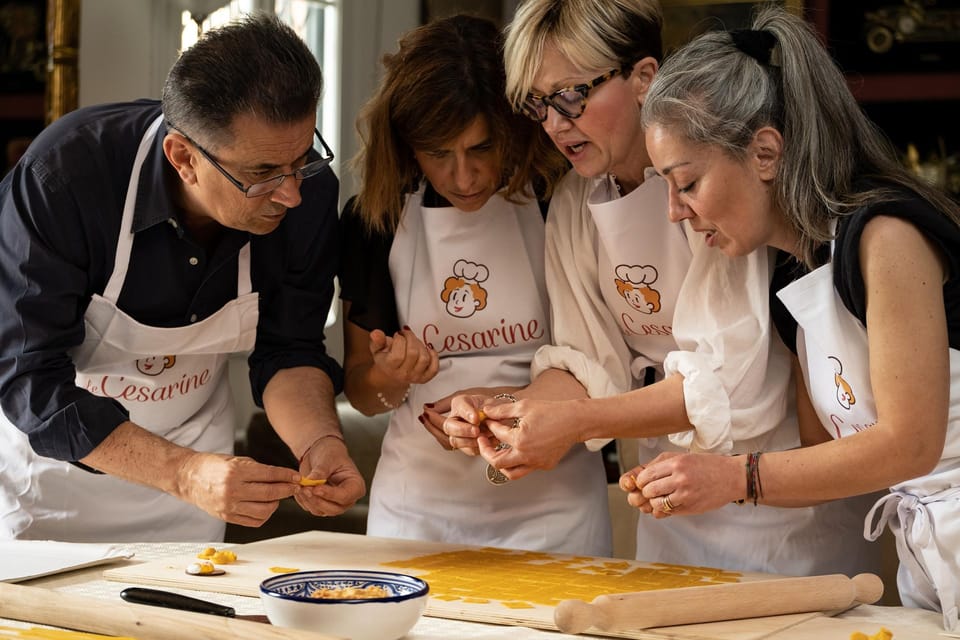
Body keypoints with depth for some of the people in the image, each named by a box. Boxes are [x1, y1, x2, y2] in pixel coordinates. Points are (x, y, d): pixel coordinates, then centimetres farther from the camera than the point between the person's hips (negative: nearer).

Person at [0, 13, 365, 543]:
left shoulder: (307, 189, -21)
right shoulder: (62, 177, -33)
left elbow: (289, 352, -10)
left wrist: (318, 441, -32)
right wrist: (183, 473, -45)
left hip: (189, 444, 3)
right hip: (44, 450, -3)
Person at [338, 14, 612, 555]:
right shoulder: (373, 220, -2)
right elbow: (360, 392, 8)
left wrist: (514, 408, -21)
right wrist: (389, 378, -14)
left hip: (551, 505, -2)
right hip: (417, 501, 2)